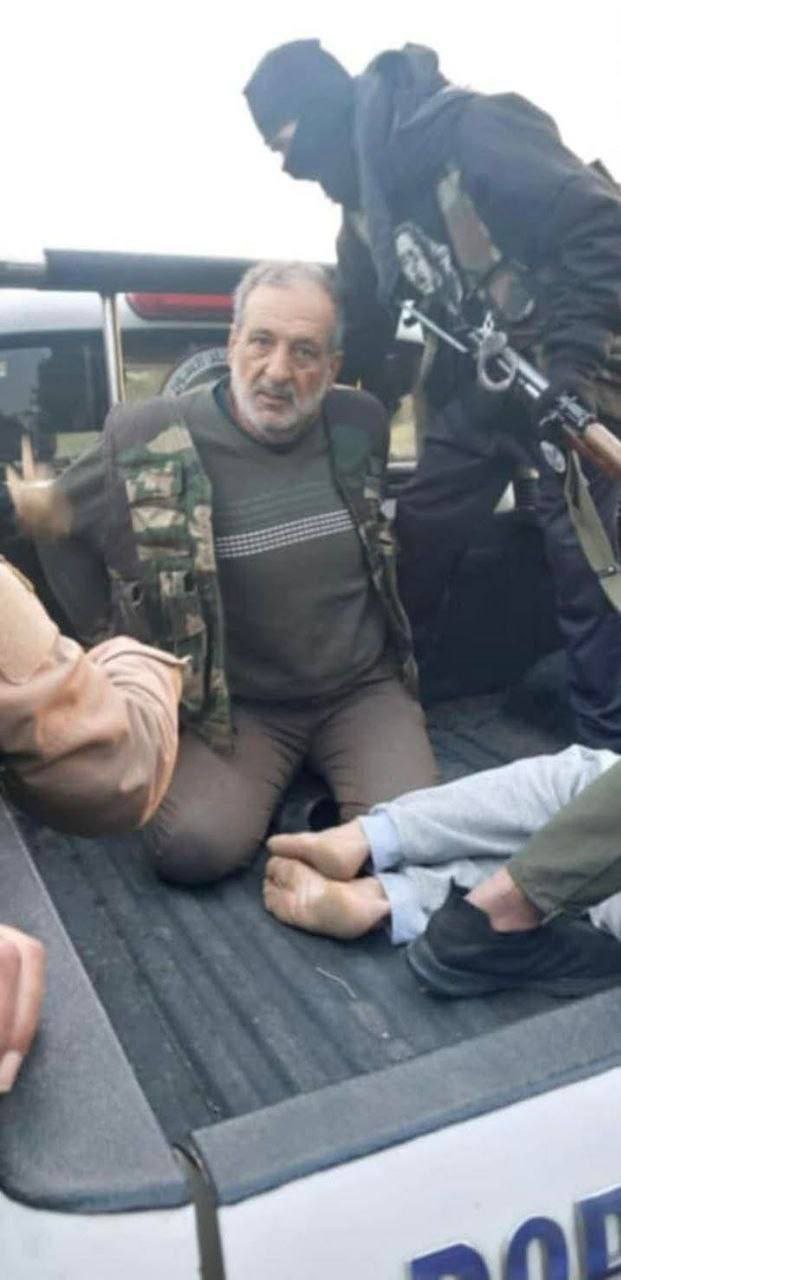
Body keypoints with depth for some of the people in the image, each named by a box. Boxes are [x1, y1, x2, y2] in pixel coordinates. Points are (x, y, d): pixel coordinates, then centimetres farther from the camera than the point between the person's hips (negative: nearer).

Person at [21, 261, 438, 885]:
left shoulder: (361, 423, -2)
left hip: (363, 688, 2)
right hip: (232, 704, -1)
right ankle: (281, 786, 8)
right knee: (191, 847, -23)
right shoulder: (147, 440, -12)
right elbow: (58, 529, 4)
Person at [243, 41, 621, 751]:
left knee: (585, 561, -5)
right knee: (417, 539, 10)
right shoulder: (365, 200, 6)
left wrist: (574, 355, -28)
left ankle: (607, 752, 10)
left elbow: (604, 225, -24)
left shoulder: (468, 131, -19)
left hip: (565, 376, -8)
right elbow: (367, 326, 16)